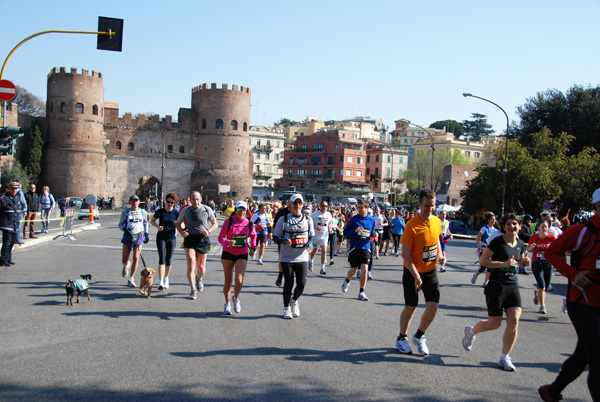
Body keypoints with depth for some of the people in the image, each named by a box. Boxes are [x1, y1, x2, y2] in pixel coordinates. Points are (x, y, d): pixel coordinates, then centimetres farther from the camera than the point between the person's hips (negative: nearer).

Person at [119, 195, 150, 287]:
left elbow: (145, 223, 23)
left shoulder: (143, 212, 7)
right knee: (124, 260, 0)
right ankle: (127, 265, 40)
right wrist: (124, 229, -15)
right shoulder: (125, 212, 2)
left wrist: (146, 234, 17)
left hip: (139, 236, 1)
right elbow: (120, 224, 6)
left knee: (136, 258, -10)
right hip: (128, 236, 0)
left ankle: (131, 279, 1)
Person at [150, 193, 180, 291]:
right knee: (162, 259, -11)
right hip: (161, 238, -1)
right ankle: (160, 282, -16)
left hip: (172, 238, 1)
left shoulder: (176, 213, -1)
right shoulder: (160, 212, 0)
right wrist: (157, 227, -5)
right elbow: (152, 221, 14)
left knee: (169, 260, 9)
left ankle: (166, 279, 30)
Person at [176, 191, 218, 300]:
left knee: (201, 267, 8)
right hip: (189, 239, 0)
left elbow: (215, 223, 7)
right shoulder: (186, 210, 2)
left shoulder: (207, 210, -2)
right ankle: (193, 290, 0)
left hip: (203, 239, 0)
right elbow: (178, 223, 14)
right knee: (191, 265, -12)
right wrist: (181, 232, -8)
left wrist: (209, 231, -14)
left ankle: (199, 279, 43)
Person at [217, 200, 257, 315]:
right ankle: (227, 303, 26)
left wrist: (253, 247, 9)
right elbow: (221, 237, -9)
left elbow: (253, 235, 19)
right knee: (228, 281, 6)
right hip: (228, 253, -1)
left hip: (242, 255, 1)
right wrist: (228, 242, -28)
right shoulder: (228, 221, -9)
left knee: (239, 280, -13)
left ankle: (236, 298, 17)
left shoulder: (249, 223, -1)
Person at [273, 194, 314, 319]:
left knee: (301, 283, -5)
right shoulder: (283, 219, 0)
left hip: (302, 257, 2)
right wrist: (283, 241, -18)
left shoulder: (308, 219, 8)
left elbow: (312, 236, 16)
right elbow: (275, 237, 3)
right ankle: (286, 307, 22)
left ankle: (294, 300, 27)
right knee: (288, 283, 1)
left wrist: (310, 244, -6)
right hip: (287, 257, -2)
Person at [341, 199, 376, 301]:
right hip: (354, 248, -1)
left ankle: (361, 292, 1)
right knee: (353, 270, 9)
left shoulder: (372, 220, 2)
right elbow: (345, 232, -5)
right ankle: (347, 281, 44)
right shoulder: (354, 219, -6)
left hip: (365, 248, 1)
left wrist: (374, 234, -8)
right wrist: (355, 230, -22)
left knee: (364, 270, -10)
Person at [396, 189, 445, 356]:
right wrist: (416, 276, -20)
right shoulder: (412, 225, -19)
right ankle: (402, 338, 27)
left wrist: (440, 255, 1)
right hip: (412, 272, -4)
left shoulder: (437, 221, 0)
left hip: (431, 271, 5)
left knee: (433, 305, -5)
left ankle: (419, 336, 18)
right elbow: (405, 254, -18)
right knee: (410, 307, 5)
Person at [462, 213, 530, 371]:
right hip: (496, 286, -5)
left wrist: (524, 262, 2)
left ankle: (504, 358, 4)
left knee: (514, 320, -9)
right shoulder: (498, 242, -11)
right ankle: (471, 331, 33)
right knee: (494, 324, 1)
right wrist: (503, 264, -22)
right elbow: (482, 260, -13)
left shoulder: (520, 244, 8)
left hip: (513, 286, 5)